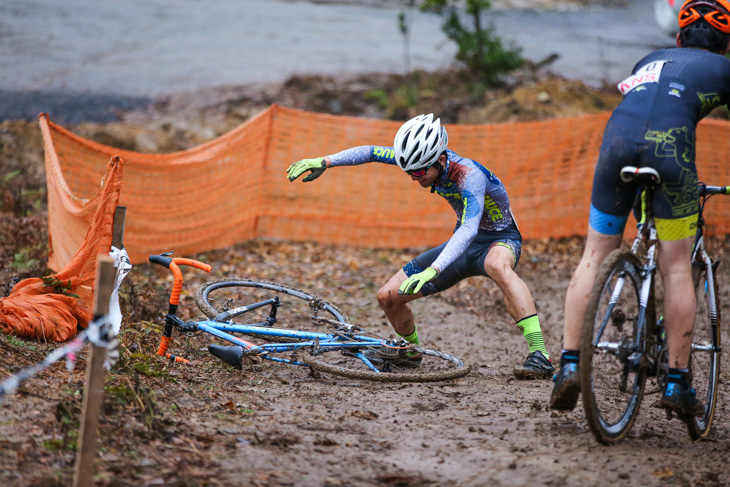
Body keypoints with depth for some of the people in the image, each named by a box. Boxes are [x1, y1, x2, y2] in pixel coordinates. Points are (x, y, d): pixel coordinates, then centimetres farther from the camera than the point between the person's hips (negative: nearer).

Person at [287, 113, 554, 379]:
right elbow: (372, 152, -3)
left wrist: (432, 270, -60)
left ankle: (540, 355, -46)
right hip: (464, 243, 7)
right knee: (389, 297, -1)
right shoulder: (426, 158, -12)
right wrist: (324, 161, -15)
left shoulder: (469, 176, -33)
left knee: (498, 265, -46)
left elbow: (469, 229, -47)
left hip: (499, 238, -7)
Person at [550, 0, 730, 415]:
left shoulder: (650, 61, 35)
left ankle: (570, 366, 2)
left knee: (595, 258, 11)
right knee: (677, 270, 5)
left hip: (616, 142, 3)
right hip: (669, 150, -3)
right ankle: (678, 384, 7)